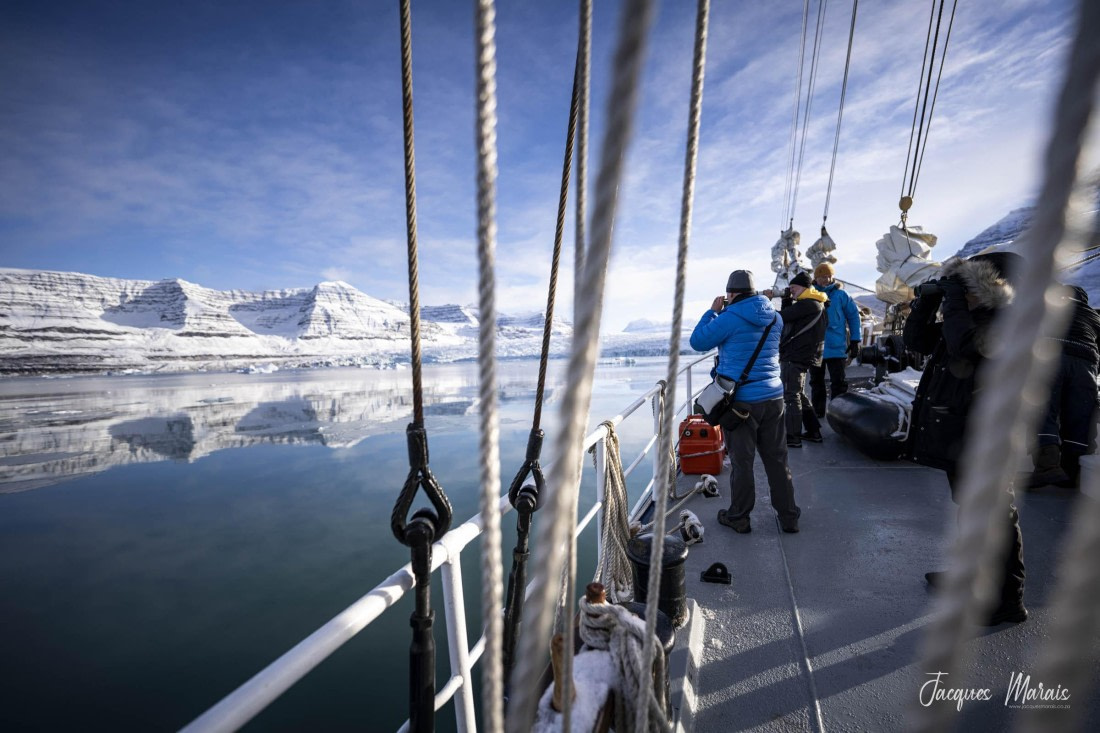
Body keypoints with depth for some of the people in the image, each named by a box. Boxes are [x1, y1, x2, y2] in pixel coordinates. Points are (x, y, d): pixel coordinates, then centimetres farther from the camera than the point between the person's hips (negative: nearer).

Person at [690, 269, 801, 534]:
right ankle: (788, 517, 27)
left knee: (742, 462, 5)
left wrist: (713, 311, 6)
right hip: (773, 398, 6)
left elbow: (698, 342, -5)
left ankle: (739, 518, 19)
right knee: (777, 459, 15)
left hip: (742, 401, -6)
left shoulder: (730, 318, -14)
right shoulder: (775, 318, 8)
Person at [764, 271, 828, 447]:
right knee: (799, 394, 19)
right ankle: (813, 431, 26)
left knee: (791, 396, -6)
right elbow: (789, 318, 18)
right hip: (800, 355, 10)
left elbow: (781, 318, -17)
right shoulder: (814, 304, 18)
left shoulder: (807, 304, -14)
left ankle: (793, 437, -2)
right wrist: (787, 300, 6)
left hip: (795, 357, -10)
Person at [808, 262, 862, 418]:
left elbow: (854, 316, 1)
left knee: (839, 382, 3)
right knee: (816, 382, 13)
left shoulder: (840, 294, -2)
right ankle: (817, 411, 25)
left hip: (836, 347, -2)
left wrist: (855, 341, -2)